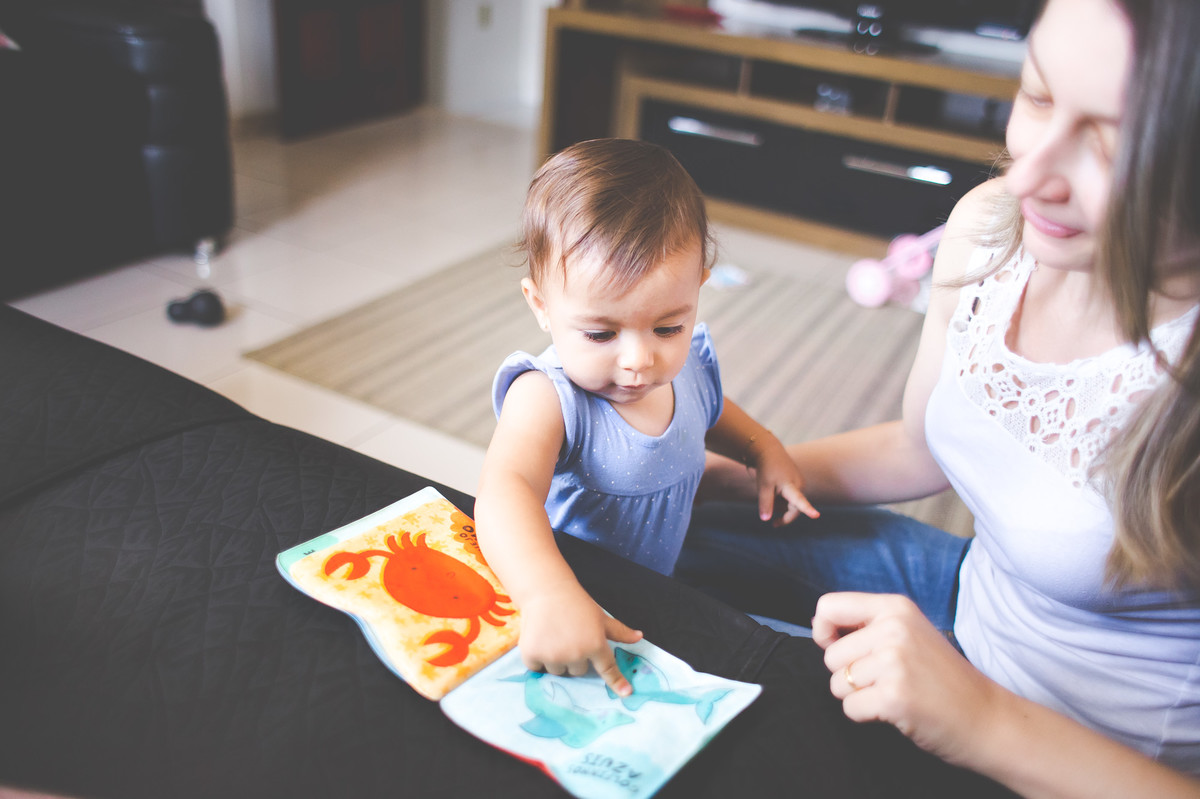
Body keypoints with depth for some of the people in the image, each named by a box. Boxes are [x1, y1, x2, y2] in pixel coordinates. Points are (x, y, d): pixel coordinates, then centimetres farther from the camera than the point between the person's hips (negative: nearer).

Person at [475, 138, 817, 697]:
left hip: (659, 585, 6)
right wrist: (549, 593, -65)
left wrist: (763, 448, 1)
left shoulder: (687, 362, -9)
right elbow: (504, 489, -49)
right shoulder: (547, 397, -29)